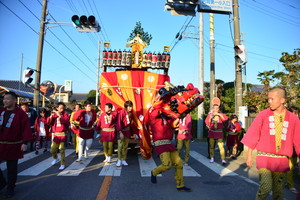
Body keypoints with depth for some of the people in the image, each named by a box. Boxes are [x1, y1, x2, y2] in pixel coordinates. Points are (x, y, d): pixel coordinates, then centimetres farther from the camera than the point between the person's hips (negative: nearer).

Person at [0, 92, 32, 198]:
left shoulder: (20, 113, -11)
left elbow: (26, 128, -14)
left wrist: (25, 142, -18)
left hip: (13, 146, -5)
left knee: (12, 168, 8)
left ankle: (10, 188, 25)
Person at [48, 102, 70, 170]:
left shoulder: (65, 114, -3)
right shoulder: (54, 114, 7)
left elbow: (66, 121, -22)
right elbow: (49, 122, -2)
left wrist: (59, 115, -24)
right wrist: (51, 116, -18)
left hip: (63, 134, -4)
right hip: (55, 134, 4)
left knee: (62, 150, -5)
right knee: (52, 150, 10)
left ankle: (62, 164, 7)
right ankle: (56, 159, 40)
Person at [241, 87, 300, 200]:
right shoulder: (263, 115, -3)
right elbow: (253, 135, 0)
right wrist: (249, 155, 0)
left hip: (282, 160, 2)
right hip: (264, 157, -2)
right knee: (266, 187, -12)